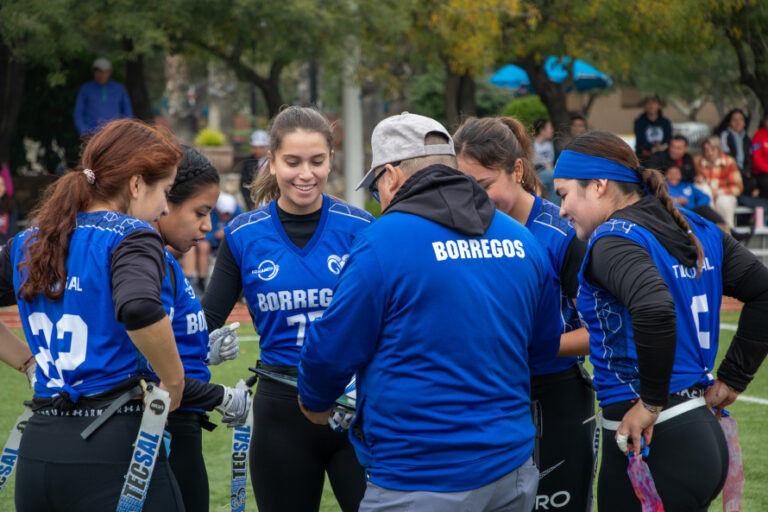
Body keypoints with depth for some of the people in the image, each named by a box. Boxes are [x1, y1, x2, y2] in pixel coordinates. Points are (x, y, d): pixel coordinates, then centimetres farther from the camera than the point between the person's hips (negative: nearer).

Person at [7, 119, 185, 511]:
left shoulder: (28, 242, 13)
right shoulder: (130, 235, -8)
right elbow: (138, 307, -28)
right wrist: (173, 380, -14)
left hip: (36, 452, 7)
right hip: (115, 449, -6)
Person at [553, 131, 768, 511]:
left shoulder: (613, 240, -13)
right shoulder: (697, 230, 12)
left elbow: (654, 308, -32)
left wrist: (651, 402, -21)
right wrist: (732, 380, 13)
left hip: (650, 446, -8)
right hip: (704, 435, 9)